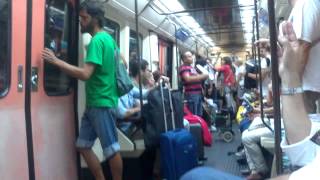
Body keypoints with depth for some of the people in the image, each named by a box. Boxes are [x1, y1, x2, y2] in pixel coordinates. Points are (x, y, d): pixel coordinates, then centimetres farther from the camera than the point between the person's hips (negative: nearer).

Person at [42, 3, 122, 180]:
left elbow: (85, 74, -24)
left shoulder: (97, 40, -15)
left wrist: (56, 61, -18)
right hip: (94, 103, 10)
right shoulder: (107, 38, 14)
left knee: (111, 149, 2)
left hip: (102, 103, -10)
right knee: (83, 146, 13)